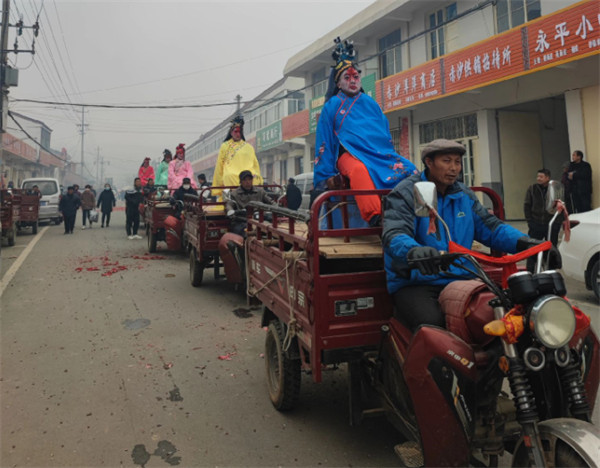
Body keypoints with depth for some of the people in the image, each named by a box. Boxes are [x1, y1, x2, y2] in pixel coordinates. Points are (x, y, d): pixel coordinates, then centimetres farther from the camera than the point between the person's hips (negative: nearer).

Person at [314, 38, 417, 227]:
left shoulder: (370, 103, 24)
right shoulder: (332, 105, 13)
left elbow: (386, 133, 26)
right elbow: (324, 141, 7)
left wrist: (393, 158, 14)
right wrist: (327, 174, -1)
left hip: (380, 152, 5)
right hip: (351, 154, -4)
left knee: (409, 169, -24)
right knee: (359, 170, -41)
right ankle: (375, 218, -51)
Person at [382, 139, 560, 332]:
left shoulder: (464, 195, 17)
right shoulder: (405, 193, -4)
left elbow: (491, 227, 13)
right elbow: (394, 236, -21)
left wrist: (525, 242, -7)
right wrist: (414, 251, -45)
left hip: (459, 279, 6)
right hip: (414, 283, -6)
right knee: (432, 323, -33)